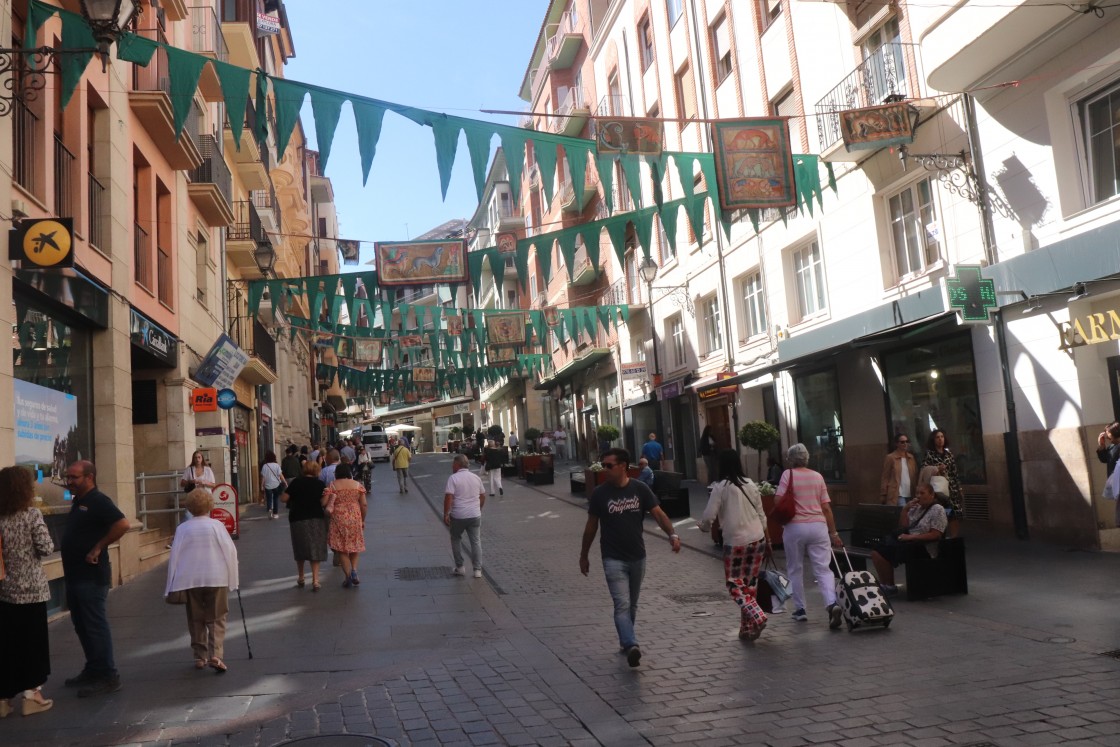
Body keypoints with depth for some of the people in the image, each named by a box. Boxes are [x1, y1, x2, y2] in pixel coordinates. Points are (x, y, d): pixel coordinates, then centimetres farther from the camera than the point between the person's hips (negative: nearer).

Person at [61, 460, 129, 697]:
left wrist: (98, 548, -22)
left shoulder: (98, 501, -15)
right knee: (81, 625, 15)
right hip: (74, 575, 10)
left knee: (96, 625, -6)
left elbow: (122, 524, -28)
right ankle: (92, 670, 26)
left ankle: (108, 677, 0)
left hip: (91, 577, -10)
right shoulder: (78, 502, 15)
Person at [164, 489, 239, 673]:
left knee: (196, 619, 13)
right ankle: (215, 655, -11)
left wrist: (172, 586, 5)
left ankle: (200, 657, 16)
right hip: (216, 578, -1)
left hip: (190, 580, 2)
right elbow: (230, 551, -6)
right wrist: (232, 578, 2)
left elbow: (174, 556, 0)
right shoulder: (216, 525, -3)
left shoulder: (182, 528, 1)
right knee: (217, 618, 3)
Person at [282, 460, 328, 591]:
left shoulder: (296, 482, -3)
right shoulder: (320, 484, -3)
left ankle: (300, 578, 28)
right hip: (316, 520, -1)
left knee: (300, 549, 16)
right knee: (315, 550, 3)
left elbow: (284, 498, -5)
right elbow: (324, 502, -5)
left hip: (298, 520, 1)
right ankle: (315, 580, -6)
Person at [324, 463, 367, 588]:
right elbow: (364, 505, 0)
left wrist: (330, 506, 13)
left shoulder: (332, 485, -1)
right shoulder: (358, 485, 3)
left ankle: (348, 575, 3)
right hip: (355, 519, 2)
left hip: (339, 520, -2)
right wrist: (363, 520, 10)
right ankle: (354, 570, -1)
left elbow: (324, 503, -8)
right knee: (355, 546, 17)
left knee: (341, 549, 8)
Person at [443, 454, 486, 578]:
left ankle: (459, 567, 18)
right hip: (475, 515, 3)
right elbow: (483, 496, 14)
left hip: (458, 516, -3)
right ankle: (478, 570, 6)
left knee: (456, 540, 17)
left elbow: (448, 497, -17)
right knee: (476, 541, 8)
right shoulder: (476, 478, 7)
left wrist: (446, 514, -10)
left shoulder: (453, 478, -10)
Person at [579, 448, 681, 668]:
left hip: (637, 557, 3)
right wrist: (583, 556, 8)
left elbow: (658, 513, -8)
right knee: (622, 604, -15)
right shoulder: (600, 494, -6)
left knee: (632, 605, 16)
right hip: (613, 559, -3)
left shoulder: (640, 489, -3)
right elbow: (591, 526, 3)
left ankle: (625, 641, 33)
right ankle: (632, 646, -25)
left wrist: (672, 534, -26)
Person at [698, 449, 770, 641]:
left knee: (735, 583, 7)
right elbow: (761, 515, 12)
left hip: (735, 542, -5)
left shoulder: (721, 487, -9)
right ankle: (747, 628, 17)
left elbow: (709, 516, -10)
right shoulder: (751, 485, 7)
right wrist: (767, 540, 22)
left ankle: (756, 616, -13)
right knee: (750, 582, 12)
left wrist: (704, 527, 12)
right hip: (757, 539, 5)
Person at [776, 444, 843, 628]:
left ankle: (800, 610, 15)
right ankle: (832, 603, -19)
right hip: (818, 526, 3)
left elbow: (778, 500, -12)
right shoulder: (818, 476, 9)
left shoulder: (788, 474, -3)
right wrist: (833, 532, 13)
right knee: (823, 569, 2)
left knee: (795, 569, 12)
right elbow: (826, 507, 8)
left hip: (795, 527, -3)